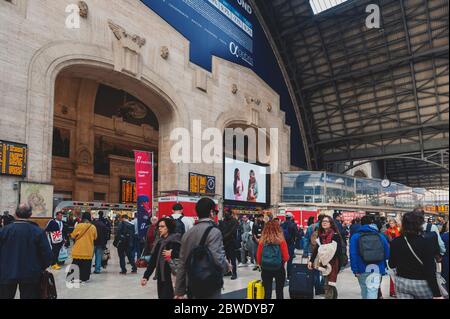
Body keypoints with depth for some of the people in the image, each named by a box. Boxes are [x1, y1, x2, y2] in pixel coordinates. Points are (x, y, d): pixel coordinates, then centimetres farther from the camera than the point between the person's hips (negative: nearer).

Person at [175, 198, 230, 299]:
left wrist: (179, 290, 14)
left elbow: (182, 264, 10)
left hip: (192, 287, 7)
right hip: (210, 288, -7)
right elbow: (218, 259, -24)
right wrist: (227, 267, -1)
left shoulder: (188, 233, 10)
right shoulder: (214, 232, -12)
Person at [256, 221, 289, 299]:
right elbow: (286, 257, -9)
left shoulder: (262, 241, -6)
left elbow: (258, 257, -2)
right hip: (279, 269, -1)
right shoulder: (281, 240, -10)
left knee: (267, 292, 11)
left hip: (265, 269, 1)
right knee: (279, 292, 15)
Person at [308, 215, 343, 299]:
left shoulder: (335, 235, -9)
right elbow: (317, 249, 9)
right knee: (331, 286, 15)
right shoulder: (320, 235, 9)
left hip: (332, 263, -6)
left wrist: (329, 262, -18)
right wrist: (311, 260, 1)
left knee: (328, 286, -8)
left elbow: (337, 251, -13)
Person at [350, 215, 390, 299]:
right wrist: (383, 266, 18)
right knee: (373, 291, -3)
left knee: (364, 290, 17)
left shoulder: (355, 237, -3)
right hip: (377, 269, 0)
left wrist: (355, 270, -8)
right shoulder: (381, 237, 4)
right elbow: (387, 254, 6)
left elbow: (353, 255, -11)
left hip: (362, 269, 0)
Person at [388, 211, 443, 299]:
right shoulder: (427, 242, -18)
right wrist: (437, 294, -16)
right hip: (422, 284, -3)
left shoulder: (396, 242, -5)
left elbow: (392, 265, 5)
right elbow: (430, 270, -21)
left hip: (401, 283, 3)